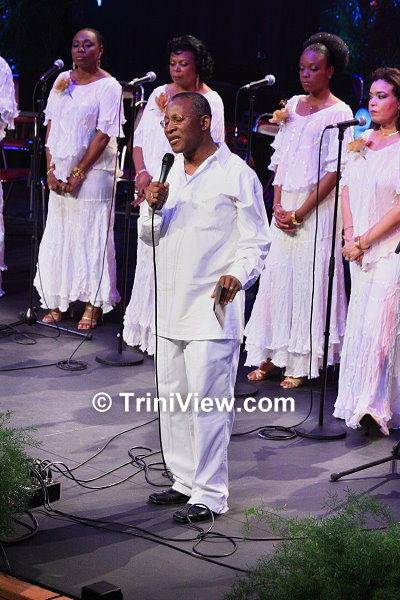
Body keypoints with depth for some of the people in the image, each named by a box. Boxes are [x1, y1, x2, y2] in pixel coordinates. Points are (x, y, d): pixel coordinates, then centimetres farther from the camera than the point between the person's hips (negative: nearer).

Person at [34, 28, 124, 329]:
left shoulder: (108, 86, -6)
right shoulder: (63, 80, 10)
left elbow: (104, 134, -11)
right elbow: (51, 125, 9)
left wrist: (79, 173, -13)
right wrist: (51, 169, -1)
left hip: (92, 171, -5)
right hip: (60, 170, 5)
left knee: (91, 233, -2)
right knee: (58, 233, 7)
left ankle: (93, 306, 6)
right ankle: (57, 303, 15)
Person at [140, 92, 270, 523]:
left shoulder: (237, 174, -7)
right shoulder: (172, 172, 14)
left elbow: (256, 241, -6)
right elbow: (150, 236, 17)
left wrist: (238, 275, -24)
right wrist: (153, 209, -4)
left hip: (212, 308, -7)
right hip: (171, 305, 7)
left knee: (207, 402, -6)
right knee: (172, 399, 13)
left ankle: (209, 495, 2)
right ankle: (185, 480, 25)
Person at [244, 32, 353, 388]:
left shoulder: (338, 112, -5)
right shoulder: (293, 105, 13)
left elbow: (334, 172, -11)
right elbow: (280, 159, 13)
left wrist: (300, 213, -14)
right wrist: (277, 206, 0)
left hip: (317, 206, -6)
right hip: (285, 206, 6)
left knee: (308, 277, -3)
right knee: (277, 275, 6)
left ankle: (302, 363, 5)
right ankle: (271, 355, 14)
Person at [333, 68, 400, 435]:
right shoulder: (362, 142, 11)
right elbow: (348, 188, 12)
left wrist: (365, 240, -12)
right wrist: (350, 236, 0)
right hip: (359, 249, 6)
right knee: (361, 321, 9)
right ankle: (359, 400, 19)